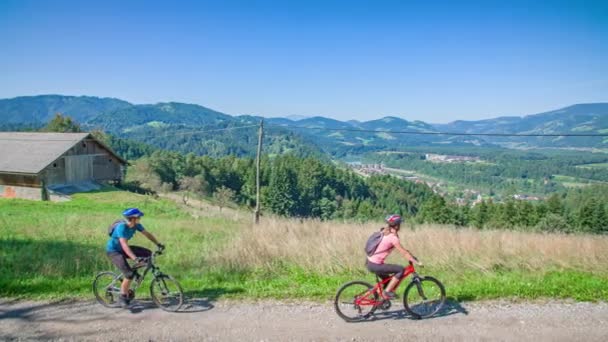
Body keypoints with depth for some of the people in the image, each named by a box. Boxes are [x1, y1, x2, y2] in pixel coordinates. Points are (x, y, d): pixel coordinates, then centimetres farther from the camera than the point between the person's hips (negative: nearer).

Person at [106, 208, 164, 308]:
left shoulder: (136, 225, -10)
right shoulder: (121, 227, -31)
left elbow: (147, 234, 0)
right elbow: (124, 245, -40)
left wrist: (158, 244, -10)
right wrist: (135, 258, -48)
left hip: (122, 249, 7)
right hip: (113, 251, -7)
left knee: (149, 254, -5)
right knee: (129, 274, -20)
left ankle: (136, 273, 10)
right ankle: (122, 297, -1)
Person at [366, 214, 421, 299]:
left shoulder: (385, 232, 11)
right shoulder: (393, 237, -17)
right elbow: (404, 253, -14)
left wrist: (412, 257, 23)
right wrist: (417, 262, -8)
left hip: (370, 262, 10)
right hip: (374, 265, -10)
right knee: (401, 269, -9)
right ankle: (388, 291, -2)